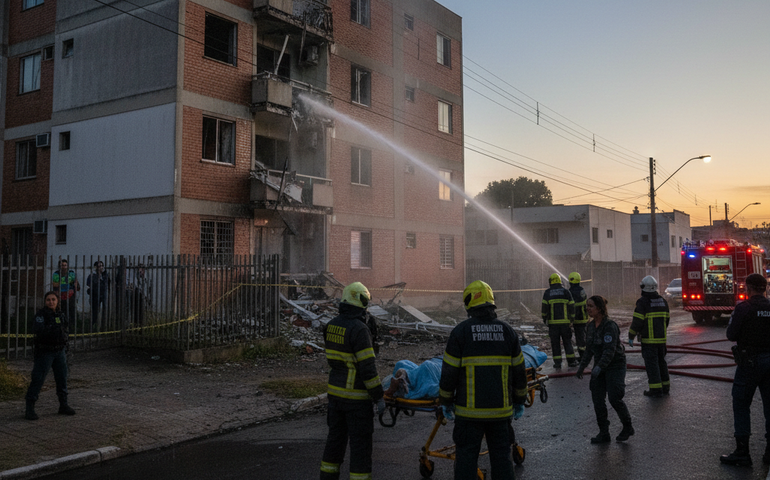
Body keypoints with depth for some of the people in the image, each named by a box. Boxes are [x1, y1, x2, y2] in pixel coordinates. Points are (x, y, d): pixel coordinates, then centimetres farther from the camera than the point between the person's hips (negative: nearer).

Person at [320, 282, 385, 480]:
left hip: (335, 391, 8)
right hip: (356, 397, -8)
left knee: (336, 436, 18)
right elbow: (368, 367, -21)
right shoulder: (359, 329, -20)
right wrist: (379, 397, -15)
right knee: (360, 442, 2)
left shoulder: (332, 325, 4)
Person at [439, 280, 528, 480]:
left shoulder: (461, 331, -7)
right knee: (501, 456, 13)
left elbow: (449, 372, -6)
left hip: (469, 411, -3)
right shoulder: (507, 331, 3)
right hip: (500, 409, 3)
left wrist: (446, 402, 5)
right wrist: (519, 401, 18)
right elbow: (519, 371, 8)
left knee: (466, 457, 6)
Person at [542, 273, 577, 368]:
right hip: (565, 321, 1)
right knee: (567, 341, 10)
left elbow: (544, 306, -6)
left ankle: (557, 362, 3)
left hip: (553, 322, -1)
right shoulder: (566, 291, 3)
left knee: (555, 342, 4)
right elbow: (571, 306, 2)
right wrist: (572, 318, 11)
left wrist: (544, 317, 6)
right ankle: (571, 361, 10)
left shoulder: (547, 292, -1)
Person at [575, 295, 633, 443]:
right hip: (600, 366, 7)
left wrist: (599, 367, -36)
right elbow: (589, 349, 14)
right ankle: (604, 433, 11)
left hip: (615, 366, -7)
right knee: (597, 399, 2)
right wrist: (582, 366, 12)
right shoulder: (590, 326, 5)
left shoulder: (610, 326, -20)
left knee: (614, 398, -7)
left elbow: (610, 350, -27)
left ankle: (627, 427, 18)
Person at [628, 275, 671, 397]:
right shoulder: (663, 301, 7)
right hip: (661, 338, 6)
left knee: (651, 364, -1)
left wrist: (631, 337, -8)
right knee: (661, 362, 17)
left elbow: (637, 321, -17)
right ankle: (665, 387, 22)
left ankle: (656, 389, -1)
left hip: (648, 339, -6)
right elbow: (667, 319, 13)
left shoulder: (643, 302, -14)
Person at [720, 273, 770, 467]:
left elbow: (731, 335, -12)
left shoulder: (743, 307, -14)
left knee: (741, 405, 3)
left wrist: (733, 318, 5)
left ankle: (742, 453, 4)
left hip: (750, 362, -5)